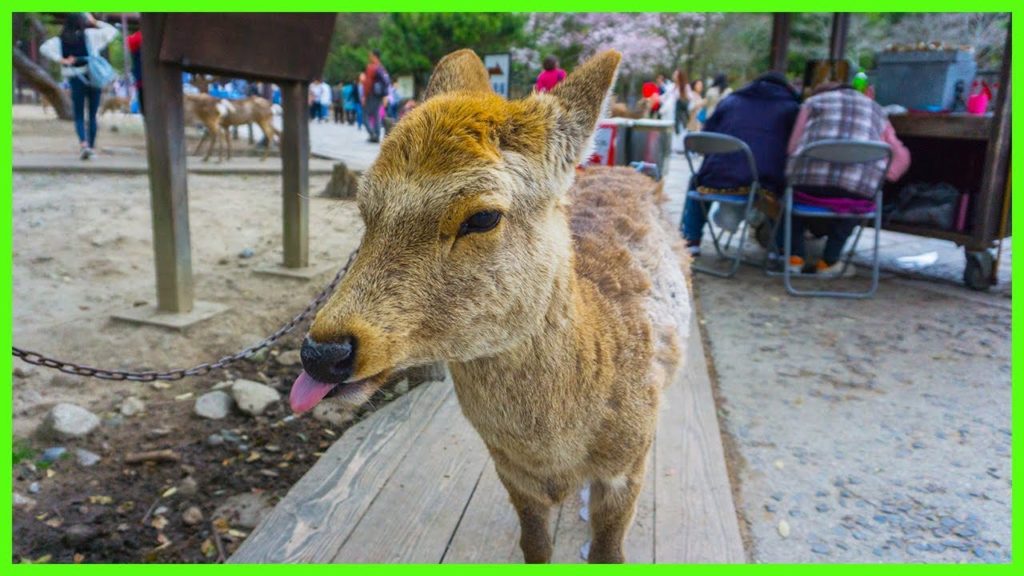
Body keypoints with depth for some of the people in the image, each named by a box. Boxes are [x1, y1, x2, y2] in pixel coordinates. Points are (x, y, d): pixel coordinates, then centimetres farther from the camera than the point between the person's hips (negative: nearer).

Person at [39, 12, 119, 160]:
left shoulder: (59, 40, 4)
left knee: (79, 116, 6)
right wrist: (95, 23, 13)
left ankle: (83, 143, -17)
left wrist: (61, 60, -8)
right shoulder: (89, 34, 1)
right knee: (92, 115, 9)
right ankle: (91, 146, 10)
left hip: (76, 80, 0)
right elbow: (112, 31, 8)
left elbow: (44, 48, -8)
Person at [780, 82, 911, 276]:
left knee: (793, 190, 34)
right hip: (858, 195, 1)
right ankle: (829, 262, 30)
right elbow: (901, 156, 19)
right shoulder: (876, 110, 29)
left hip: (810, 186, -1)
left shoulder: (813, 101, 22)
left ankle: (795, 257, 23)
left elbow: (793, 147, 11)